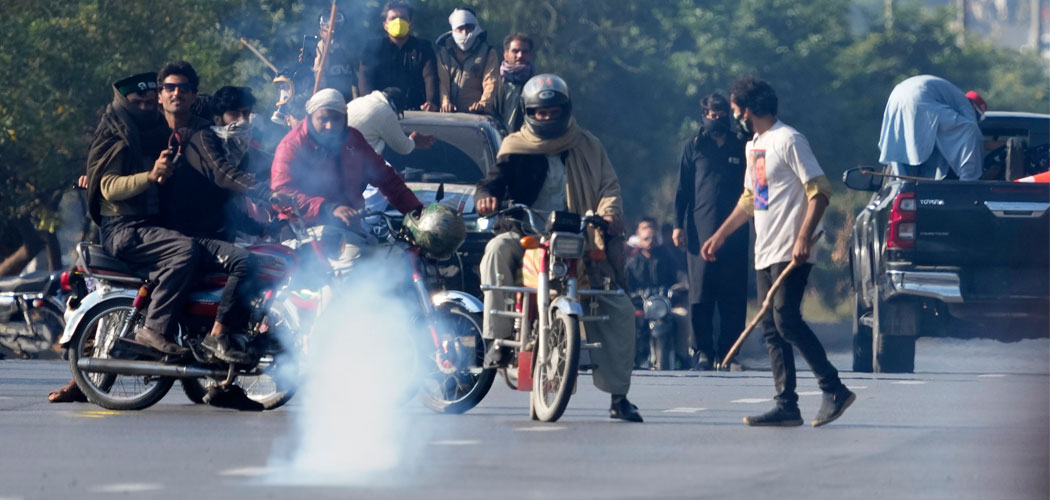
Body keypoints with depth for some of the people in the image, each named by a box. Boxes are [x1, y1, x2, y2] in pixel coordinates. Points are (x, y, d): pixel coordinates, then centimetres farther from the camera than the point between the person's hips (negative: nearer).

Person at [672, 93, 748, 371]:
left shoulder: (740, 148, 14)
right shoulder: (694, 147, 10)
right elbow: (683, 188, 8)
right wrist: (678, 225, 0)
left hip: (734, 231, 2)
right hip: (700, 230, -2)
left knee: (733, 297, -1)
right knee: (701, 296, -4)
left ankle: (727, 353, 4)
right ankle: (703, 350, 2)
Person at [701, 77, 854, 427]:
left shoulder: (788, 141, -9)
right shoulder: (753, 146, 19)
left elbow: (820, 190, -15)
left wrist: (804, 238, -23)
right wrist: (719, 237, 29)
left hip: (790, 253, -9)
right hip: (765, 253, 9)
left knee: (786, 320, -17)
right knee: (772, 330, 4)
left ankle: (834, 389, -13)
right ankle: (787, 406, 5)